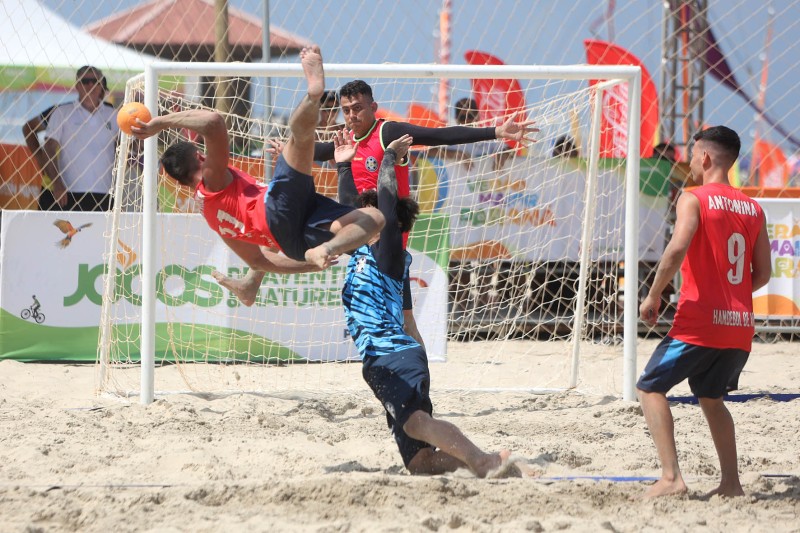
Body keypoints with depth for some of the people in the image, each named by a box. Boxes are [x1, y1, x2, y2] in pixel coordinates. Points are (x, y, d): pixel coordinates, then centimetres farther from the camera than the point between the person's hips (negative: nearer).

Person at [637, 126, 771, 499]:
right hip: (740, 326, 6)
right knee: (711, 397, 24)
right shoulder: (753, 209, 12)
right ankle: (731, 482, 16)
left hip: (699, 322, -6)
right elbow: (763, 274, 12)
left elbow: (678, 247, -23)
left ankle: (671, 477, -11)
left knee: (650, 388, 4)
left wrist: (653, 296, -13)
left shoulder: (694, 199, -7)